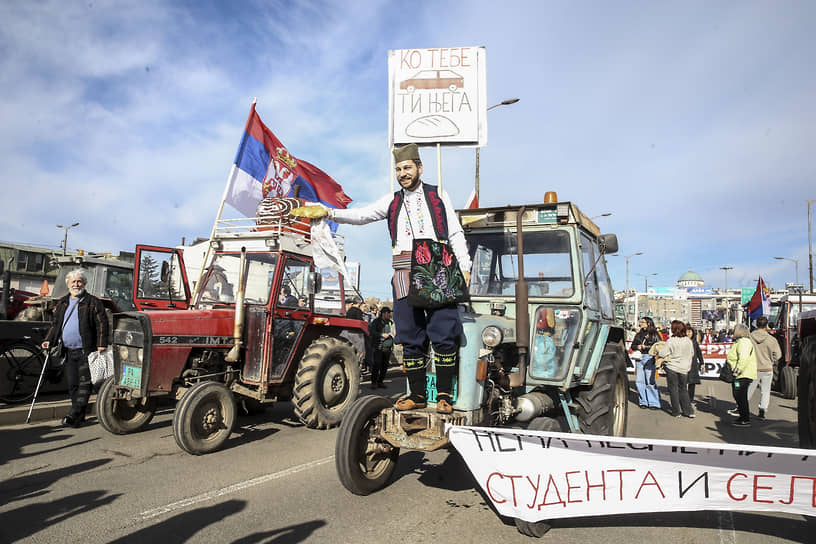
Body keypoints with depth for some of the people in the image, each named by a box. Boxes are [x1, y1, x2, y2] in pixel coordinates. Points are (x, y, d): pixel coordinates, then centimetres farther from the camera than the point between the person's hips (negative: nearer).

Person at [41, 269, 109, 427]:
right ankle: (79, 415, 19)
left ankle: (74, 415, -3)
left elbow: (102, 324, -7)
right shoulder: (62, 303, 16)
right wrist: (49, 340, 7)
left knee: (84, 384, -5)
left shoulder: (93, 303, -2)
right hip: (68, 352, 6)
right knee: (72, 384, 9)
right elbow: (55, 324, 22)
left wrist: (101, 344, -15)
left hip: (86, 351, -6)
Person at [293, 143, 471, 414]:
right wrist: (329, 212, -8)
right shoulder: (392, 202, 18)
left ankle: (444, 395, 5)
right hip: (405, 275, 3)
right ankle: (417, 395, 15)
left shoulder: (438, 195, 13)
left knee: (444, 335, -6)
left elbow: (456, 234, 10)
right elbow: (361, 215, 7)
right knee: (410, 337, 4)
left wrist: (464, 267, 1)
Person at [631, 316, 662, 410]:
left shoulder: (655, 334, 2)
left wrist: (645, 347, -11)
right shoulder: (639, 334, 16)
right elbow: (633, 345, 18)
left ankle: (654, 403, 1)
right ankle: (643, 401, 12)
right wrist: (638, 347, -3)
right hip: (639, 358, 5)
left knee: (650, 381, -7)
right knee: (640, 381, 4)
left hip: (649, 358, -5)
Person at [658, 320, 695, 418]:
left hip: (671, 368, -4)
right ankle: (688, 411, 14)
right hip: (684, 369, 4)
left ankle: (676, 412, 10)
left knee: (673, 389, 6)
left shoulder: (671, 341, -16)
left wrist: (657, 352, 5)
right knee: (683, 390, 16)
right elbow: (692, 354, 11)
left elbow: (662, 354, -15)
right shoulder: (689, 341, -1)